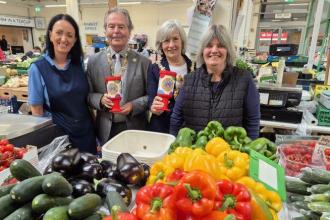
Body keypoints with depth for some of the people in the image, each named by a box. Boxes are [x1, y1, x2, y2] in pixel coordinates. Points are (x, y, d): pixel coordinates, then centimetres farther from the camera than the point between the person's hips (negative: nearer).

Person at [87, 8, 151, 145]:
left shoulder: (143, 62, -3)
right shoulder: (93, 61, 1)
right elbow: (88, 94, 5)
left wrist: (134, 105, -16)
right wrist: (100, 99, -15)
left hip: (135, 129, -1)